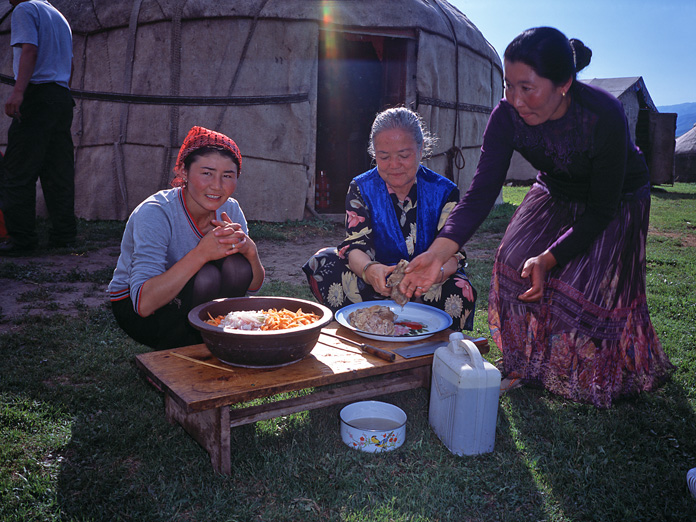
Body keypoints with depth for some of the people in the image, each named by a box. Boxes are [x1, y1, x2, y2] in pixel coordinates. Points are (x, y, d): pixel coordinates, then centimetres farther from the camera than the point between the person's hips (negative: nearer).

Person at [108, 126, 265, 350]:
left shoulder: (230, 209, -10)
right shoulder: (154, 213, -27)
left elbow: (253, 286, -7)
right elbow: (144, 303, -36)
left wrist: (249, 249, -29)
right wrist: (201, 253, -43)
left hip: (190, 304, 5)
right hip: (133, 308, -5)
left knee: (237, 263, -22)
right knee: (206, 276, -32)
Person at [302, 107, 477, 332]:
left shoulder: (444, 191, -5)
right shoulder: (361, 189, -3)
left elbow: (452, 252, -15)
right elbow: (355, 247, -15)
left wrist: (435, 273, -41)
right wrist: (370, 270, -41)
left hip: (428, 290, -1)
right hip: (375, 287, 1)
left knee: (458, 290, -34)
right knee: (323, 262, -22)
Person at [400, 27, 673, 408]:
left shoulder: (604, 115, -38)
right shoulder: (507, 115, -27)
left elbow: (602, 209, -29)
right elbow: (482, 191, -31)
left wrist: (549, 258, -38)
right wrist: (439, 252, -44)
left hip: (619, 198, -4)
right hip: (555, 193, 4)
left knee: (585, 284, -15)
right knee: (515, 261, -10)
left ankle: (603, 378, 15)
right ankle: (527, 367, 10)